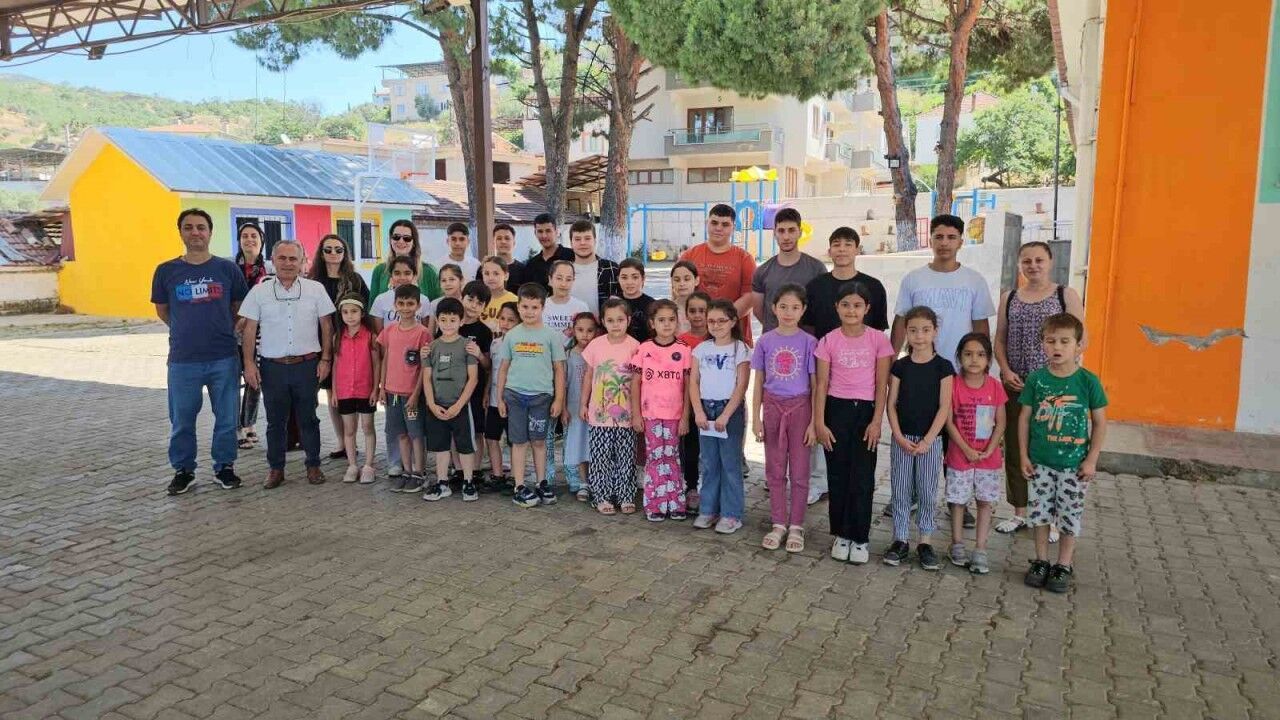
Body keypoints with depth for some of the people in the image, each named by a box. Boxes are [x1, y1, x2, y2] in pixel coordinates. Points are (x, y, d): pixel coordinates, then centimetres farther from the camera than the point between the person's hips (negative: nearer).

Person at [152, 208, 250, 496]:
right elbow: (162, 311, 14)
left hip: (224, 358, 0)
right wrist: (187, 331, 15)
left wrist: (223, 330, 9)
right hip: (183, 360, 0)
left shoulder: (228, 269, 1)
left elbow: (239, 308, 12)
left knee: (227, 418, 7)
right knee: (181, 420, 9)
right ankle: (183, 470, 25)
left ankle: (224, 467, 23)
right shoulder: (166, 271, 1)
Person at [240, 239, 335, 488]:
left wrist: (325, 358, 0)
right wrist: (249, 363, -1)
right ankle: (276, 468, 20)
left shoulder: (315, 289, 2)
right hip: (272, 366, 1)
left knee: (308, 418, 8)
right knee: (275, 420, 9)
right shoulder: (259, 291, 3)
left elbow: (326, 326, 5)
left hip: (307, 364, -1)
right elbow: (249, 329, 5)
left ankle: (313, 465, 20)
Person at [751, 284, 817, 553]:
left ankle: (796, 526, 17)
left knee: (799, 471, 5)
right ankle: (778, 524, 21)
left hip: (800, 408, -2)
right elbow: (758, 382, 5)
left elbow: (815, 385, -4)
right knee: (775, 471, 9)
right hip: (773, 407, 2)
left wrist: (814, 422, -7)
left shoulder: (809, 342, -6)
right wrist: (756, 418, 2)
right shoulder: (765, 342, 0)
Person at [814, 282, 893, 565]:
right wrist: (819, 422, -5)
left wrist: (876, 421, -8)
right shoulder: (829, 341, -1)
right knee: (838, 476, 8)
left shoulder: (878, 339, -2)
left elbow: (881, 385, -2)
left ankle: (860, 537, 14)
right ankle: (841, 534, 21)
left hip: (865, 411, -1)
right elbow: (821, 385, 0)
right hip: (836, 409, 1)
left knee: (862, 478, 2)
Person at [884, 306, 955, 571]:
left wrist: (928, 440, -13)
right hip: (902, 439, 1)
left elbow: (944, 407, -6)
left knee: (927, 492, 5)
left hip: (930, 439, -1)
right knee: (901, 491, 5)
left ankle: (925, 542, 16)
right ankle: (901, 540, 15)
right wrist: (899, 437, -9)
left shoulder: (943, 366, -3)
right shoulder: (900, 366, 2)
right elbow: (891, 404, 1)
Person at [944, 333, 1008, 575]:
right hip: (959, 454, -2)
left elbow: (1000, 423, 0)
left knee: (986, 501, 6)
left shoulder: (995, 387, -3)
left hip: (988, 457, 2)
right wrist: (967, 449, -13)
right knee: (958, 500, 7)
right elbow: (949, 422, -8)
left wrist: (988, 451, -10)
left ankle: (980, 550, 14)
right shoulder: (954, 385, -8)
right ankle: (957, 544, 21)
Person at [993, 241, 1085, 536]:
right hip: (1015, 385, 4)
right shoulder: (1009, 298, 11)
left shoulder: (1066, 295, 2)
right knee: (1014, 449, 8)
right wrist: (1005, 370, -4)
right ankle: (1019, 512, 21)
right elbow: (1000, 340, 12)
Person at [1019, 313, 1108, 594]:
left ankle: (1064, 565, 24)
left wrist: (1091, 460, -6)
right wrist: (1024, 455, 0)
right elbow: (1025, 418, 2)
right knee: (1039, 511, 10)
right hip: (1040, 461, 2)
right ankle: (1041, 561, 26)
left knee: (1070, 515, 8)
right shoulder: (1036, 379, -4)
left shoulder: (1088, 381, -9)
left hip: (1074, 464, -2)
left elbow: (1100, 423, -3)